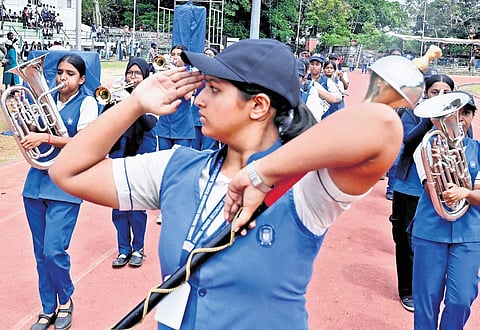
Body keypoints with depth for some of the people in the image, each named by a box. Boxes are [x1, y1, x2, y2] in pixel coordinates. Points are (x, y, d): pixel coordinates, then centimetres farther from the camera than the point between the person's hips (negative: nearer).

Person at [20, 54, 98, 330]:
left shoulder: (87, 103, -3)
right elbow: (31, 132, 12)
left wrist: (46, 137, -24)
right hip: (37, 180, 5)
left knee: (54, 251, -9)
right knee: (41, 253, 10)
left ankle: (66, 300, 18)